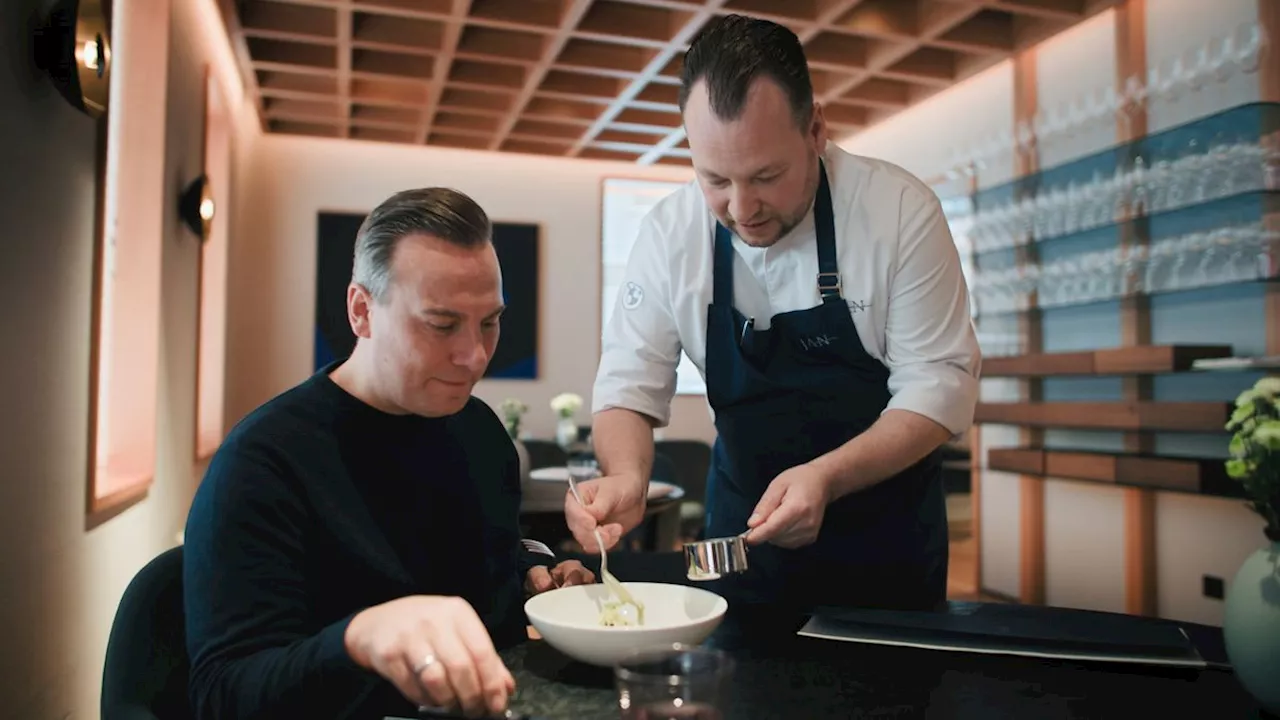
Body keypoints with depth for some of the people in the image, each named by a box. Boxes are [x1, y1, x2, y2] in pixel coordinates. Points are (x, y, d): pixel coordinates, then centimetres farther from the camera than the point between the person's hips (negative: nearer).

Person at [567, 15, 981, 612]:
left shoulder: (900, 210, -20)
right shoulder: (668, 233, -14)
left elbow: (939, 384, -18)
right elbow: (630, 385, -10)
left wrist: (825, 476, -33)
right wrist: (627, 479, -31)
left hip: (885, 525, -1)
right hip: (744, 525, 2)